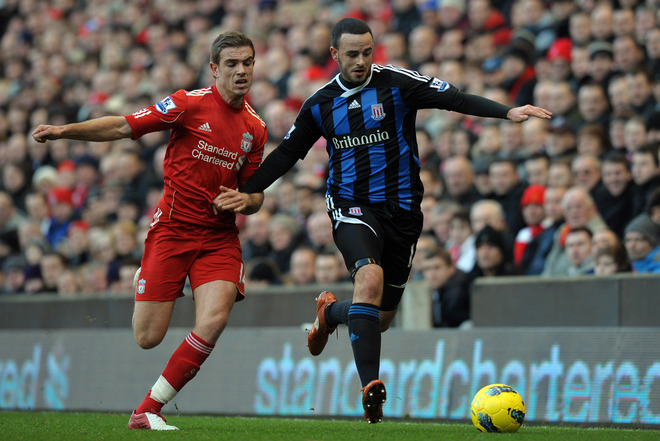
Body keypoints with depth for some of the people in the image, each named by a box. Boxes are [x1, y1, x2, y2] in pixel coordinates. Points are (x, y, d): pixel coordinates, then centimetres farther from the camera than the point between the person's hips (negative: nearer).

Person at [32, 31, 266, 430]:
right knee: (148, 338, -8)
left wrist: (242, 202, -7)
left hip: (220, 236, 3)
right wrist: (63, 130, -16)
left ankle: (148, 411, -8)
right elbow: (124, 127, -6)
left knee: (214, 321, -21)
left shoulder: (256, 128, 8)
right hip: (172, 229, -3)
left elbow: (255, 194, 17)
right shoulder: (191, 103, -6)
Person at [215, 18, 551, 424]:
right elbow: (288, 153, 15)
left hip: (401, 209, 1)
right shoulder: (320, 105, 4)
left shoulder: (397, 83, -5)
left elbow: (453, 98, -12)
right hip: (351, 206, -1)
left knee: (381, 318, 10)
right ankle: (371, 387, -30)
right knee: (370, 279, -30)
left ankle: (331, 312, 45)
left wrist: (507, 112, -25)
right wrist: (248, 192, 6)